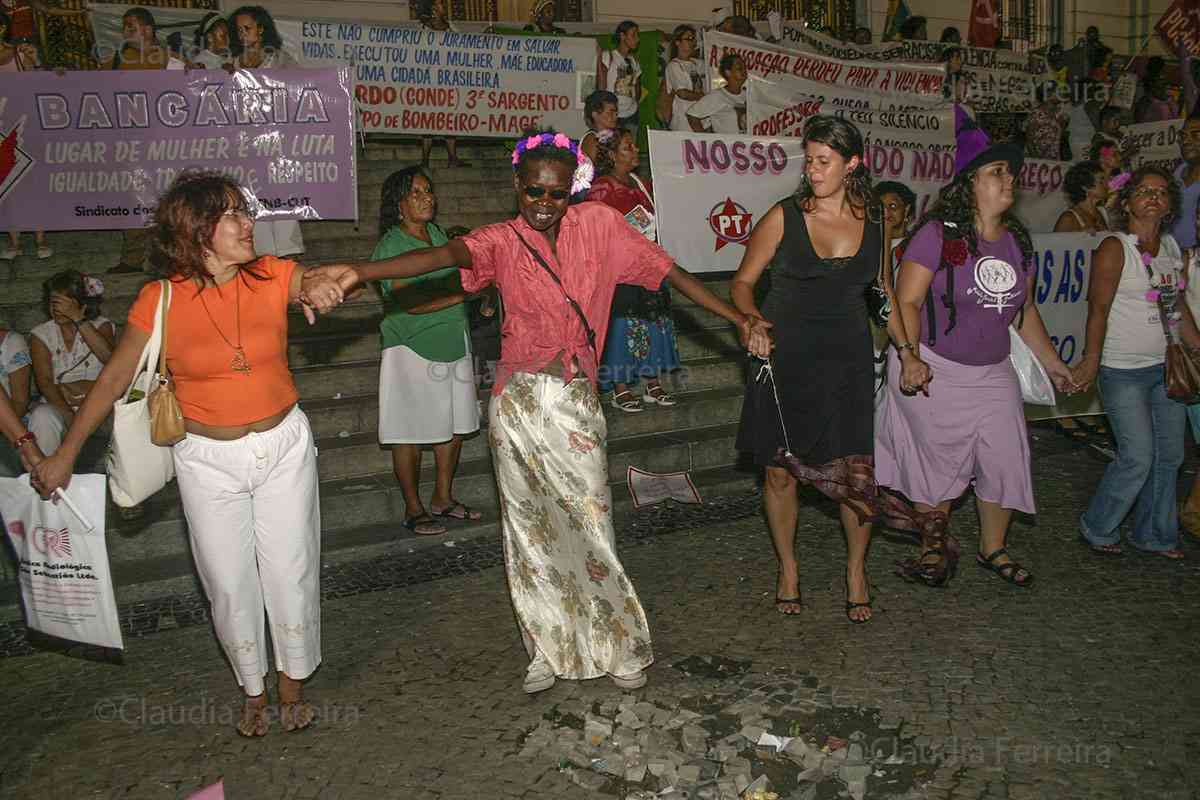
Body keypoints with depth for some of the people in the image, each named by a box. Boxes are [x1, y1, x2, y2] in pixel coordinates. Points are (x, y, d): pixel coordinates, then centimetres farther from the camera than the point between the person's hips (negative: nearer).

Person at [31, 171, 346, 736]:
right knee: (228, 582, 9)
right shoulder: (160, 301, -11)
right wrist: (65, 454, 2)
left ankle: (292, 684, 30)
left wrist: (321, 284, -37)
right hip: (207, 459, -1)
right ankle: (252, 690, 32)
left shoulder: (272, 276, -9)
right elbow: (113, 378, -2)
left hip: (283, 445, 1)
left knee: (290, 571, 8)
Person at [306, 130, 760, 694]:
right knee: (529, 527, 10)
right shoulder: (502, 241, -4)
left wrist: (737, 319, 2)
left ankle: (620, 647, 23)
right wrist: (361, 272, -42)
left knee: (590, 525, 2)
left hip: (576, 401, 0)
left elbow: (669, 271, 4)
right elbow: (447, 254, -24)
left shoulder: (598, 224, 0)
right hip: (517, 403, 1)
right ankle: (549, 649, 27)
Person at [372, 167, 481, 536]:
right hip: (414, 349, -7)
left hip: (453, 343, 8)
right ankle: (413, 509, 17)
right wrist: (466, 292, -20)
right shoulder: (390, 246, -13)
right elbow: (411, 302, -22)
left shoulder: (438, 233, 9)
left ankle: (443, 498, 29)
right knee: (412, 432, 2)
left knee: (454, 424, 13)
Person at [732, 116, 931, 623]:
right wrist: (753, 320, -22)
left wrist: (906, 351, 11)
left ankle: (856, 572, 21)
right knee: (779, 470, 4)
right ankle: (787, 569, 26)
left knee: (855, 470, -2)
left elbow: (882, 291, 15)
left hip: (847, 356, 2)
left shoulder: (873, 220, 3)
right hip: (784, 354, -2)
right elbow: (742, 282, -2)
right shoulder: (785, 217, -7)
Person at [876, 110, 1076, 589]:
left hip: (992, 373, 6)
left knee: (1006, 460, 7)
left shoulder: (1016, 240, 8)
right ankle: (933, 551, 27)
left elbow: (1025, 309, 17)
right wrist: (910, 361, -26)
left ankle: (993, 549, 29)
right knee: (938, 464, 6)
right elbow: (907, 301, -16)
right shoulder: (938, 233, -13)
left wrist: (1052, 364, 18)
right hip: (935, 372, -6)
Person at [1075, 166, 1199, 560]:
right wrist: (1091, 361, -21)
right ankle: (1097, 529, 12)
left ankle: (1154, 533, 28)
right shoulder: (1115, 248, -10)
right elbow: (1098, 309, -15)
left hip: (1166, 366, 7)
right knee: (1138, 457, -8)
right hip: (1124, 370, -7)